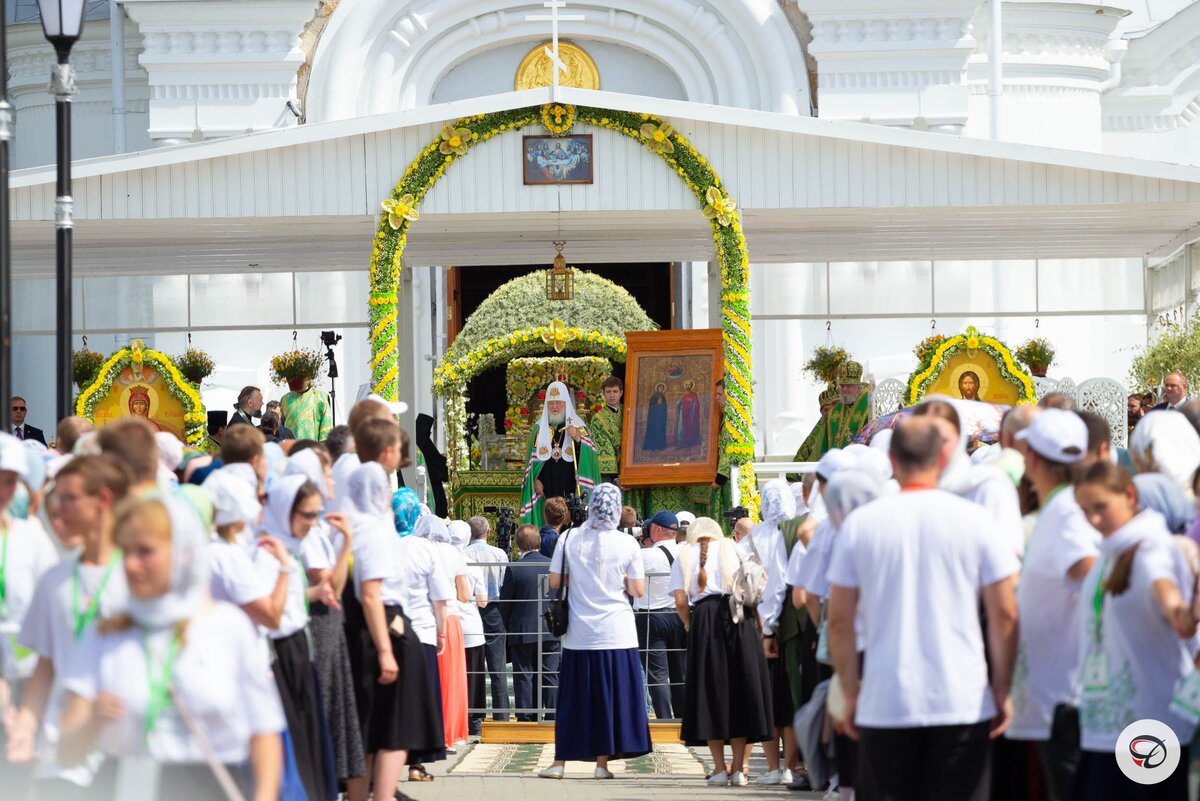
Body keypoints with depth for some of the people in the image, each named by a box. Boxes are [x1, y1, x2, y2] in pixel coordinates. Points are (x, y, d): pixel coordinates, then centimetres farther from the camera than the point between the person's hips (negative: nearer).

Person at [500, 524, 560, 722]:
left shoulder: (514, 568, -11)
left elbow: (505, 602, -5)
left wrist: (509, 628, 9)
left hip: (522, 631, -3)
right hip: (550, 631, 3)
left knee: (523, 676, 4)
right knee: (550, 676, 7)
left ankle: (526, 717, 4)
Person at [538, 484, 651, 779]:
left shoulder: (569, 539, -3)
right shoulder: (627, 544, -6)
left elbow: (555, 582, 2)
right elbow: (638, 590, -3)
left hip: (579, 633, 1)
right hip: (616, 632, -1)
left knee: (573, 698, 8)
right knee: (611, 696, 5)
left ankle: (559, 762, 9)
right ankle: (602, 762, 6)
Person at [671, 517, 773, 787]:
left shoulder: (684, 556, 16)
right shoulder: (731, 548, 17)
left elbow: (680, 602, 2)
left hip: (703, 619, 0)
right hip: (738, 617, 0)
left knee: (709, 692, 5)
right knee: (741, 688, 5)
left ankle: (719, 768, 3)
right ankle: (738, 768, 2)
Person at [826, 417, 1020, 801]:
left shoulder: (860, 523, 1)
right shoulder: (974, 520, -1)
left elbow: (839, 620, 3)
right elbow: (1004, 614, -1)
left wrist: (850, 693, 11)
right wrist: (1002, 690, 8)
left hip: (885, 706, 1)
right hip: (962, 702, -1)